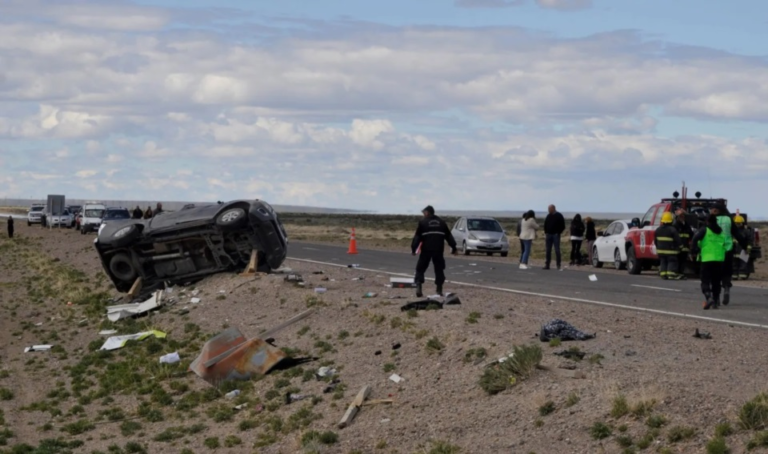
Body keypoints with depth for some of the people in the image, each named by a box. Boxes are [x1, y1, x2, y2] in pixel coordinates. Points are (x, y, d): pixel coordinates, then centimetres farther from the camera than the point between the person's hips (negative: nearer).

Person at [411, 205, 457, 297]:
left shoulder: (422, 222, 1)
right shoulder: (441, 222, 12)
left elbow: (417, 237, -4)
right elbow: (449, 236, 13)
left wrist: (413, 249, -1)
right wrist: (453, 247, 17)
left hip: (426, 250, -3)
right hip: (439, 250, 3)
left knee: (420, 269, 4)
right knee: (439, 269, 11)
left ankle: (418, 287, -12)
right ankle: (439, 290, 8)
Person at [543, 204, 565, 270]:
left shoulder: (559, 216, -4)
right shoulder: (548, 216, 13)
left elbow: (562, 226, -5)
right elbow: (545, 225, 19)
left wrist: (559, 233, -10)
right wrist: (545, 233, 8)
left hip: (556, 235, -5)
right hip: (549, 235, 5)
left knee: (557, 250, -7)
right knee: (548, 250, 6)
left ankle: (558, 265, -4)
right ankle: (547, 264, 9)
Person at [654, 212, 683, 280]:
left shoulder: (658, 230, 5)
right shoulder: (672, 230, -14)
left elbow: (655, 241, 12)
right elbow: (677, 240, -11)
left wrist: (658, 247, 24)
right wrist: (680, 246, 4)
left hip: (661, 249, 5)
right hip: (671, 251, -5)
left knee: (663, 262, 11)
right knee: (672, 262, 1)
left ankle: (663, 274, 5)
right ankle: (671, 274, -8)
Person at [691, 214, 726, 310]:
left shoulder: (704, 230, -2)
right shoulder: (721, 232, 15)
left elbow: (695, 239, -15)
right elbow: (725, 244, 16)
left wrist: (694, 251, -5)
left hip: (707, 259, -4)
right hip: (719, 259, 4)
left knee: (705, 280, -1)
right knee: (716, 281, 14)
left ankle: (708, 297, -23)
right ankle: (716, 301, 15)